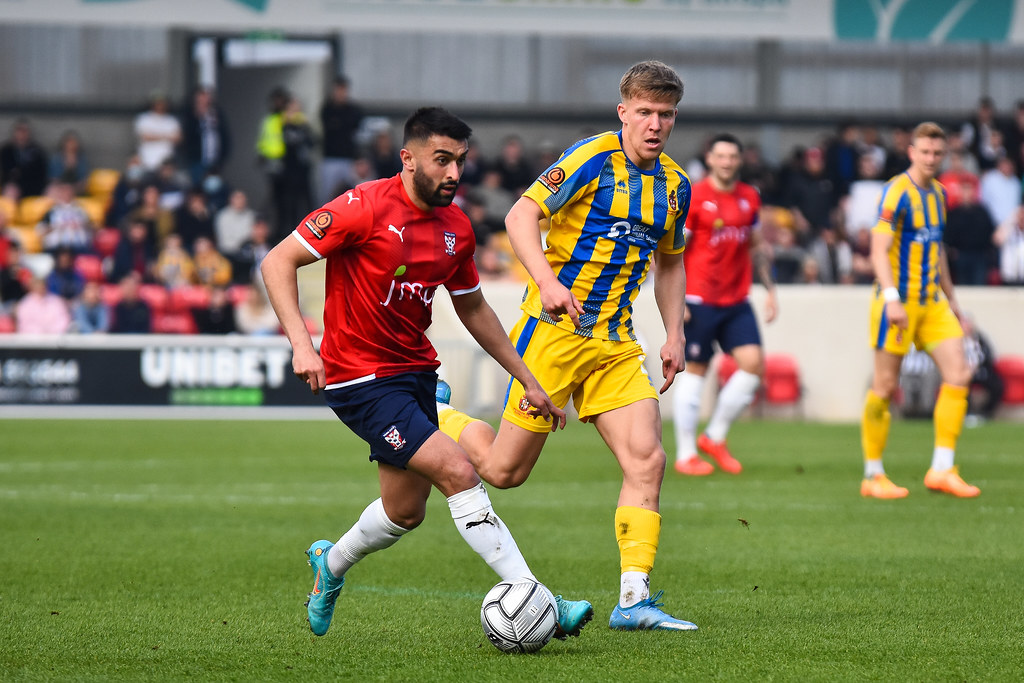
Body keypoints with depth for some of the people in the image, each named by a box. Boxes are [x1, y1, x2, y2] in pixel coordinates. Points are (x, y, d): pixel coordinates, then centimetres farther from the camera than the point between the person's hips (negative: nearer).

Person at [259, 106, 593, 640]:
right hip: (360, 379, -8)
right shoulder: (366, 208, -17)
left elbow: (473, 309, 19)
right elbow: (278, 262, -16)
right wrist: (301, 343, -27)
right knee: (458, 473, -18)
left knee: (406, 511, 13)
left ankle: (330, 566, 43)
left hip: (415, 371, 8)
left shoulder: (456, 228, 4)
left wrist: (527, 380, 18)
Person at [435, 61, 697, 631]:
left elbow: (670, 261, 25)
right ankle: (432, 414, 29)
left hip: (616, 342, 6)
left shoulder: (675, 183, 11)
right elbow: (521, 216, -16)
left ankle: (633, 599, -9)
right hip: (555, 329, -6)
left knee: (647, 459, -10)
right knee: (504, 470, 0)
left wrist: (675, 335, 15)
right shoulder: (594, 158, -11)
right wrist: (549, 283, -30)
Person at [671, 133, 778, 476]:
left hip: (737, 302, 5)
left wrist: (770, 290, 16)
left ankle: (715, 437, 10)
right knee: (694, 371, -1)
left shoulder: (749, 197, 10)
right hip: (699, 302, -5)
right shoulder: (693, 198, -7)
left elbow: (758, 246, 21)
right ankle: (685, 454, 8)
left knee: (753, 363, -7)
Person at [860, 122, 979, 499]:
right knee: (885, 386, -2)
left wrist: (951, 298, 26)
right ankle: (873, 476, 8)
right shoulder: (897, 192, -12)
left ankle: (942, 470, -1)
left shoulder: (937, 193, 13)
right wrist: (891, 298, -32)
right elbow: (879, 249, -21)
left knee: (958, 375, -5)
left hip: (932, 301, 7)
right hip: (899, 302, -7)